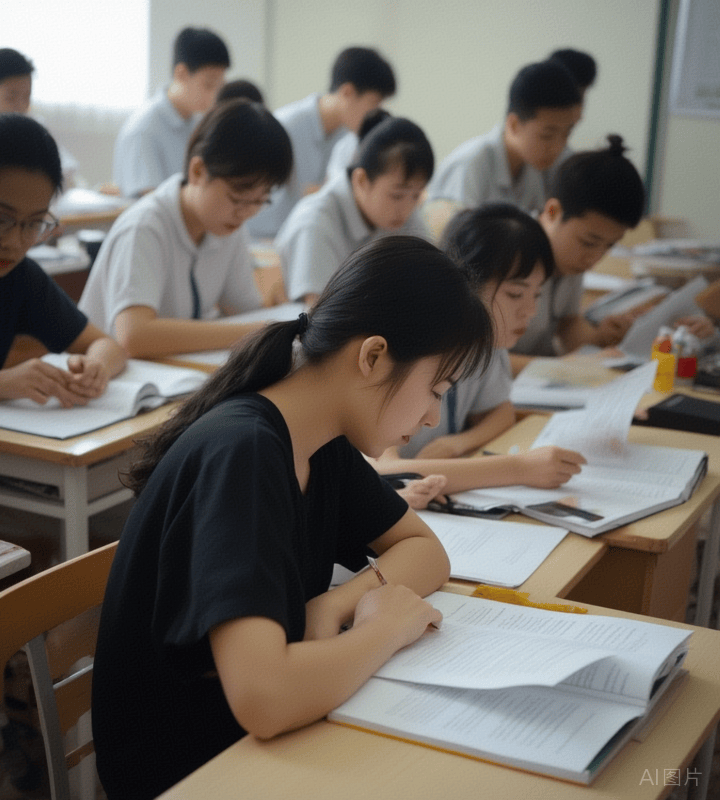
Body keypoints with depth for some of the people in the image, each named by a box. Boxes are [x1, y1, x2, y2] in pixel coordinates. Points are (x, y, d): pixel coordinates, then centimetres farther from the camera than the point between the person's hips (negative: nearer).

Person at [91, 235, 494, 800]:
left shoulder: (327, 445, -1)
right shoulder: (240, 455, -27)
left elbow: (427, 552, 7)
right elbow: (262, 698, -38)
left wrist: (333, 605, -12)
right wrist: (385, 627, -20)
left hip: (267, 741, 7)